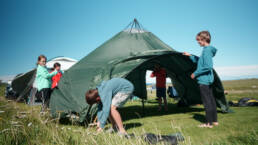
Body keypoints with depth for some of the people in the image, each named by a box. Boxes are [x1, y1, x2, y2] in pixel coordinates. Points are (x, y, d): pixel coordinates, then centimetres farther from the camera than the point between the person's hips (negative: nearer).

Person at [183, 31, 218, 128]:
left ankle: (209, 123, 7)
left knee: (207, 102, -2)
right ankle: (214, 121, 26)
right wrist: (190, 56, 22)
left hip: (204, 80, -10)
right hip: (208, 79, 10)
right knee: (211, 100, 15)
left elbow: (208, 66, -25)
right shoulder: (208, 49, 13)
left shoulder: (207, 50, -17)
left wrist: (195, 73, -17)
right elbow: (199, 61, 26)